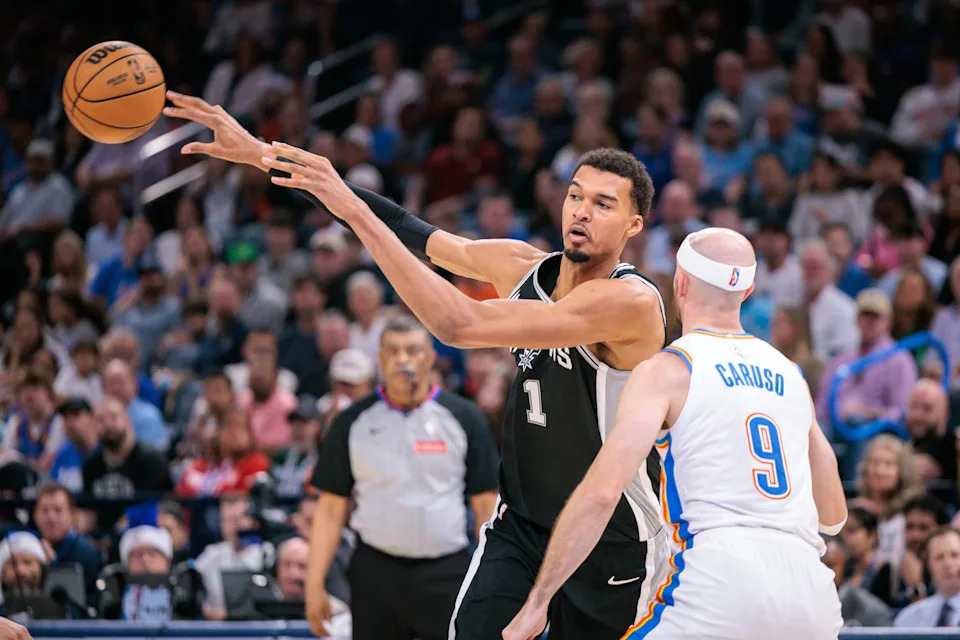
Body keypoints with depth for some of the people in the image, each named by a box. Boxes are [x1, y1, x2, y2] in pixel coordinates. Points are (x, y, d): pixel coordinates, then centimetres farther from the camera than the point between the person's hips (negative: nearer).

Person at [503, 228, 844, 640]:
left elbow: (601, 493, -7)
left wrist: (536, 602, -3)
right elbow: (834, 516, 29)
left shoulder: (666, 371, 5)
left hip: (724, 573, -5)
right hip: (809, 586, 5)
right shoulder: (791, 375, 22)